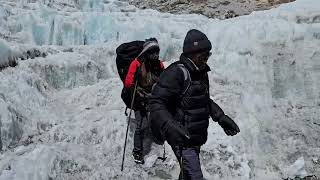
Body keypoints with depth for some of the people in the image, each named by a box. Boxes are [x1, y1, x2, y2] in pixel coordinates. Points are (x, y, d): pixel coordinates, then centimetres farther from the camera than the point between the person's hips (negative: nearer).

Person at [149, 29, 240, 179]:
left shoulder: (201, 73, 9)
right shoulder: (176, 73, -20)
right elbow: (156, 102, -25)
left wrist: (221, 117, 14)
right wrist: (170, 126, -39)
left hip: (197, 137, 9)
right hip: (182, 138, -9)